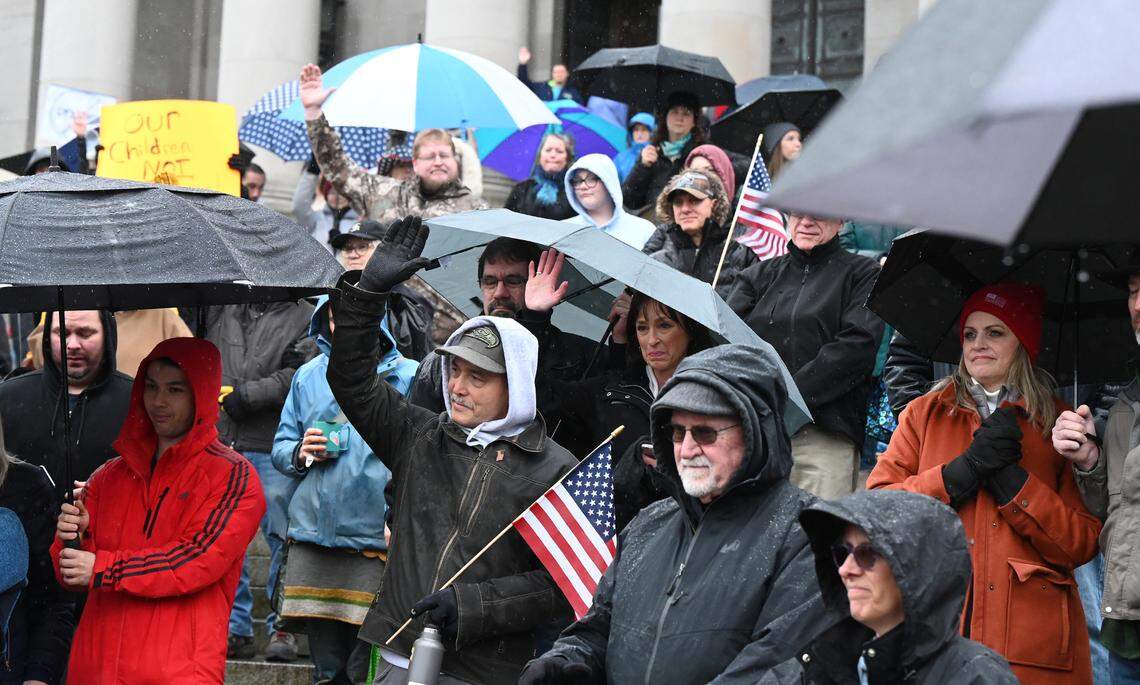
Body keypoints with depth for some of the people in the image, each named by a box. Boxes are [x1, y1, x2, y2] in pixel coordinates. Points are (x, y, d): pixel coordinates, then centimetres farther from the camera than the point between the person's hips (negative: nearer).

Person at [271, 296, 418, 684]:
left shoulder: (407, 376, 0)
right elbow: (281, 447, 19)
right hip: (312, 537, 4)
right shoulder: (309, 375, 13)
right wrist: (300, 453, -4)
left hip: (376, 540, -4)